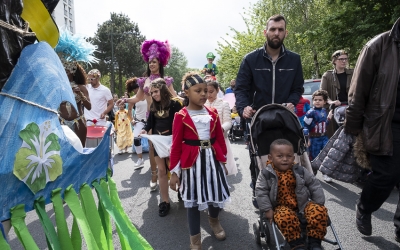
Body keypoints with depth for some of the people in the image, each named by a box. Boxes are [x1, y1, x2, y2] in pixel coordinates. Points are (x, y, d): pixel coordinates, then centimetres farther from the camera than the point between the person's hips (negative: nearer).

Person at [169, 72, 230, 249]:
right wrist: (174, 171, -7)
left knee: (216, 193, 16)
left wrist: (223, 160, 12)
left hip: (213, 159, 4)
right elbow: (176, 145, -7)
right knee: (193, 199, 7)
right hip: (192, 161, -3)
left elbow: (220, 139, 10)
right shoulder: (181, 116, -7)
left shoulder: (212, 114, 4)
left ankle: (214, 220, 50)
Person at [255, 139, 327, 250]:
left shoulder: (300, 171, -3)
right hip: (282, 207, -3)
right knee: (285, 217, -35)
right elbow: (261, 192, -8)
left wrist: (318, 204, -2)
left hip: (303, 203, 3)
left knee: (319, 211, -21)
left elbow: (315, 185, 4)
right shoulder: (266, 174, -10)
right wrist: (267, 210, -14)